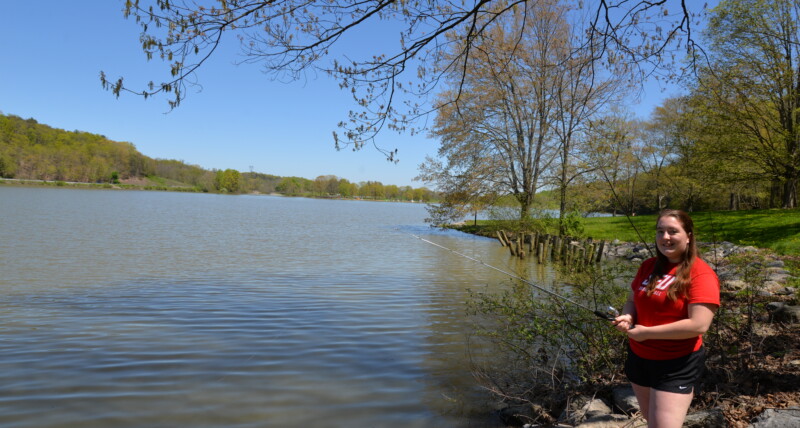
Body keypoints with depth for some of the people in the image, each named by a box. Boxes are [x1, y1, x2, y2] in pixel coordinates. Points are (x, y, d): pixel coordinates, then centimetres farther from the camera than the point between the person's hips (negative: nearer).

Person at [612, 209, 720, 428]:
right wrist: (627, 317, -9)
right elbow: (632, 300, 15)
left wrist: (646, 332, -21)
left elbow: (699, 325, -24)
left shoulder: (701, 273, -17)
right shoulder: (648, 266, 3)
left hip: (676, 365, -6)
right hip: (639, 358, 6)